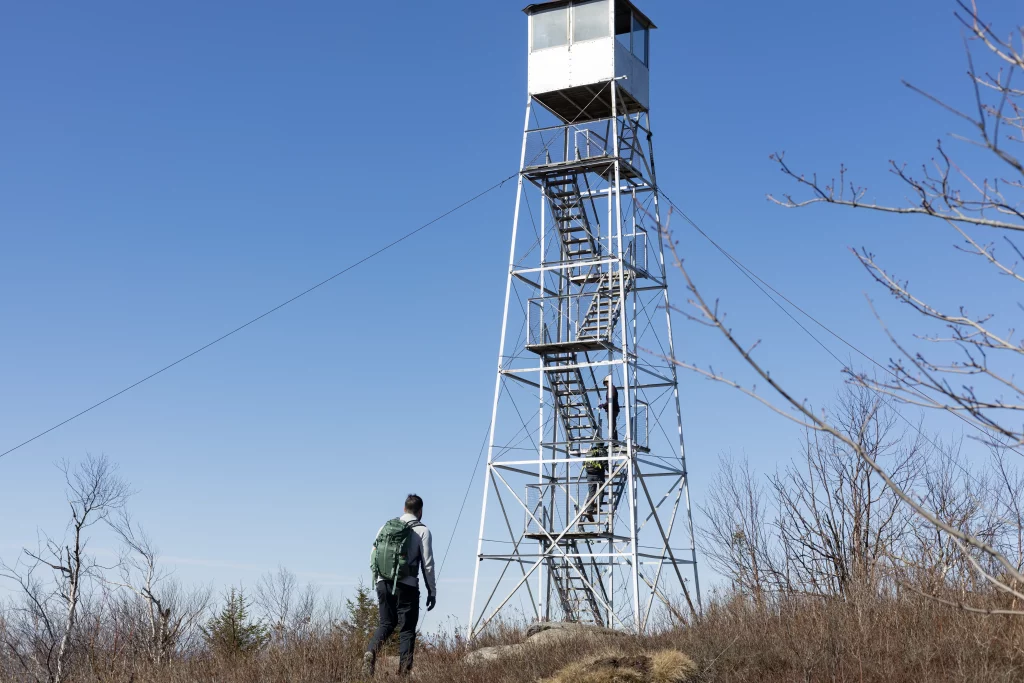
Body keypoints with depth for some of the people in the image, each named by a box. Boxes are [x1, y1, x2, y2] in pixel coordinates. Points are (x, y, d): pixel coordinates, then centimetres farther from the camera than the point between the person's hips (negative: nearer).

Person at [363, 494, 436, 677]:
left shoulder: (386, 527, 10)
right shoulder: (422, 531, -1)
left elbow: (372, 557, 10)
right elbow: (428, 564, -4)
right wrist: (432, 591, 4)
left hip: (383, 584, 4)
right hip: (406, 586, -4)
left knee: (386, 624, 18)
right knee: (407, 629, 6)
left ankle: (371, 651, -8)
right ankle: (403, 671, 2)